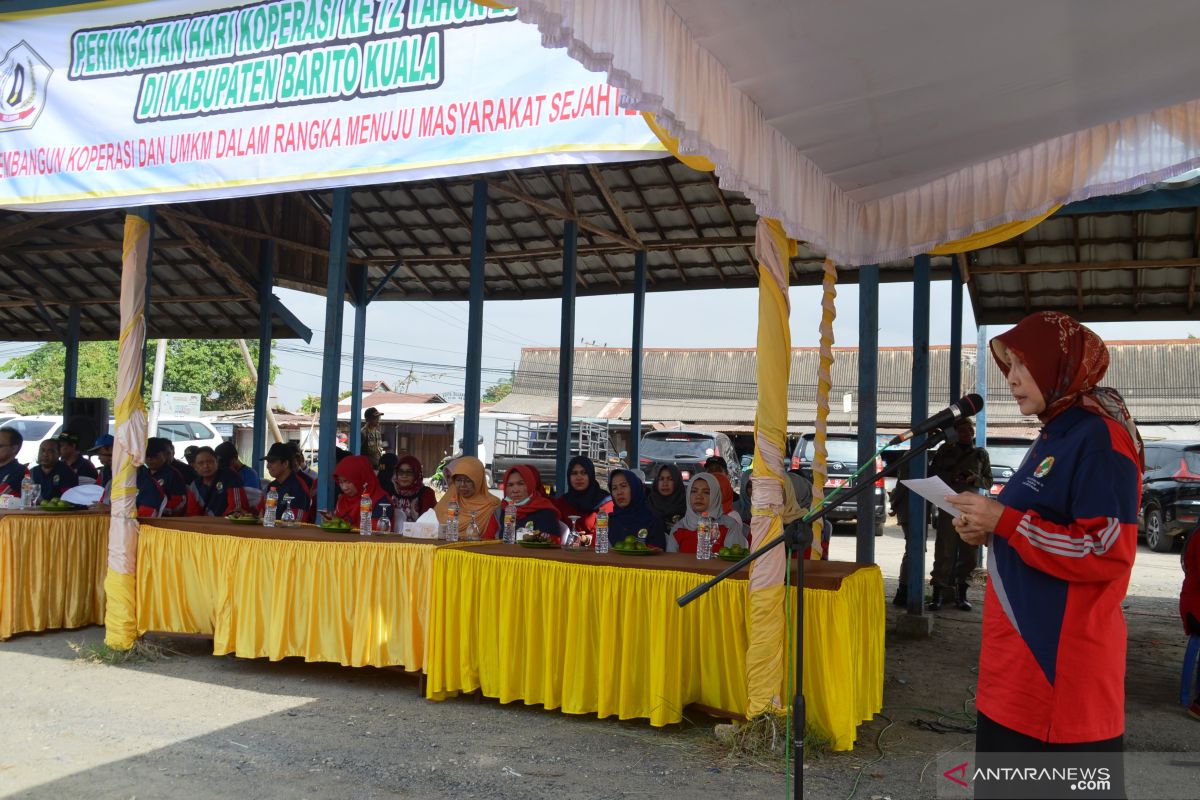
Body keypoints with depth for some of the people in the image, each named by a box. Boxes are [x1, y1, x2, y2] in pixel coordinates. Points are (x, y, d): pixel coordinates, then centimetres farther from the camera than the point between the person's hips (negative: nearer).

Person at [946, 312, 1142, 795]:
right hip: (1023, 652, 10)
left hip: (1064, 659, -9)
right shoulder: (1055, 436, 17)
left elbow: (1107, 552, -20)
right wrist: (988, 532, 7)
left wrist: (1004, 520, -18)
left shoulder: (1099, 438, -13)